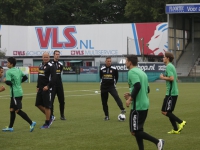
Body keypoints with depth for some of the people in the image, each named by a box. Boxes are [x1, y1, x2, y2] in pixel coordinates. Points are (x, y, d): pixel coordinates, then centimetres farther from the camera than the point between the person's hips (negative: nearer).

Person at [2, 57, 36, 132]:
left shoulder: (8, 72, -13)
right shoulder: (18, 70, 10)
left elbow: (8, 82, -23)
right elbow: (25, 77, 16)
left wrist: (5, 80, -3)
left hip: (15, 93, -9)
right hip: (19, 91, 9)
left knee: (17, 110, -6)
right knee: (12, 109, 15)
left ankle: (31, 123, -12)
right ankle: (10, 127, 20)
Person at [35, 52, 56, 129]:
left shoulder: (51, 66, -11)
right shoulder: (41, 65, 14)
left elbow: (53, 78, -18)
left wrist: (48, 86, -26)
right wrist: (38, 87, 17)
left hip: (47, 89, -8)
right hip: (41, 89, 9)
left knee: (47, 106, -4)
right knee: (38, 104, 9)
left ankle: (47, 124, 5)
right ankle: (50, 118, 24)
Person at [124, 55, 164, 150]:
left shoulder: (132, 72, -11)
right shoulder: (141, 72, 17)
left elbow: (137, 86, -25)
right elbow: (147, 89, 19)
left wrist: (130, 99, -17)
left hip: (137, 106, -9)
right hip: (145, 105, 9)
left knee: (135, 131, -4)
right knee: (138, 130, 14)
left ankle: (157, 142, -11)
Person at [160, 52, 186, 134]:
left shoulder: (169, 66, -14)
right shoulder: (171, 66, 17)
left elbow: (171, 78, -25)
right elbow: (176, 79, 23)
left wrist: (163, 77, -11)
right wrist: (165, 77, 15)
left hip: (171, 93, -10)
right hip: (174, 92, 10)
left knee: (164, 112, -8)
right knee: (168, 112, 14)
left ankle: (181, 122, -7)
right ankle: (175, 129, 15)